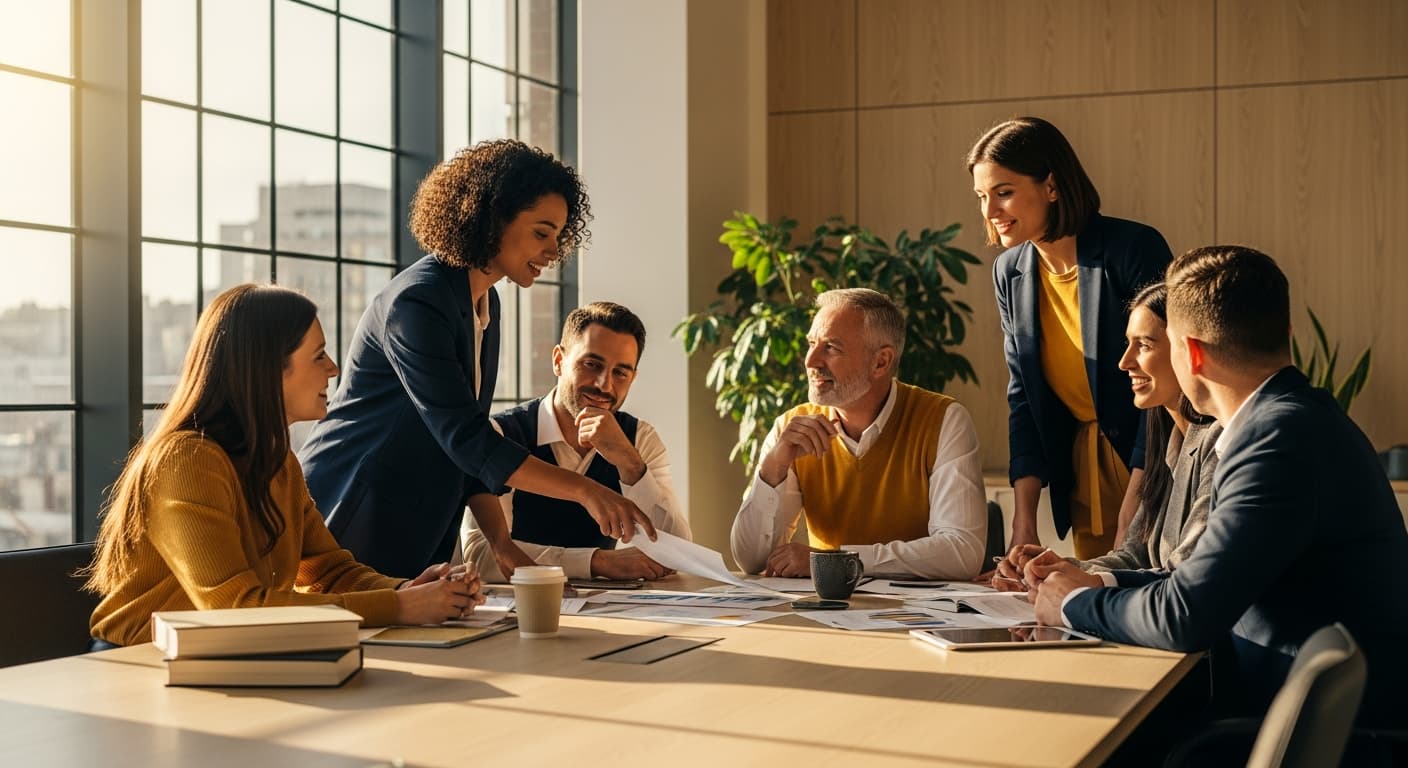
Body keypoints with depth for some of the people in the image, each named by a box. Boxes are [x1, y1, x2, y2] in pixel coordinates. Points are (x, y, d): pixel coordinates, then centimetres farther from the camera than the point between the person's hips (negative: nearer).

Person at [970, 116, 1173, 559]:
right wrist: (1024, 519, -3)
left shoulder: (1133, 250, -17)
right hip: (1080, 468, 5)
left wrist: (1133, 513, -19)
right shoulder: (1010, 273, 2)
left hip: (1153, 462, -5)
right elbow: (1023, 397, 5)